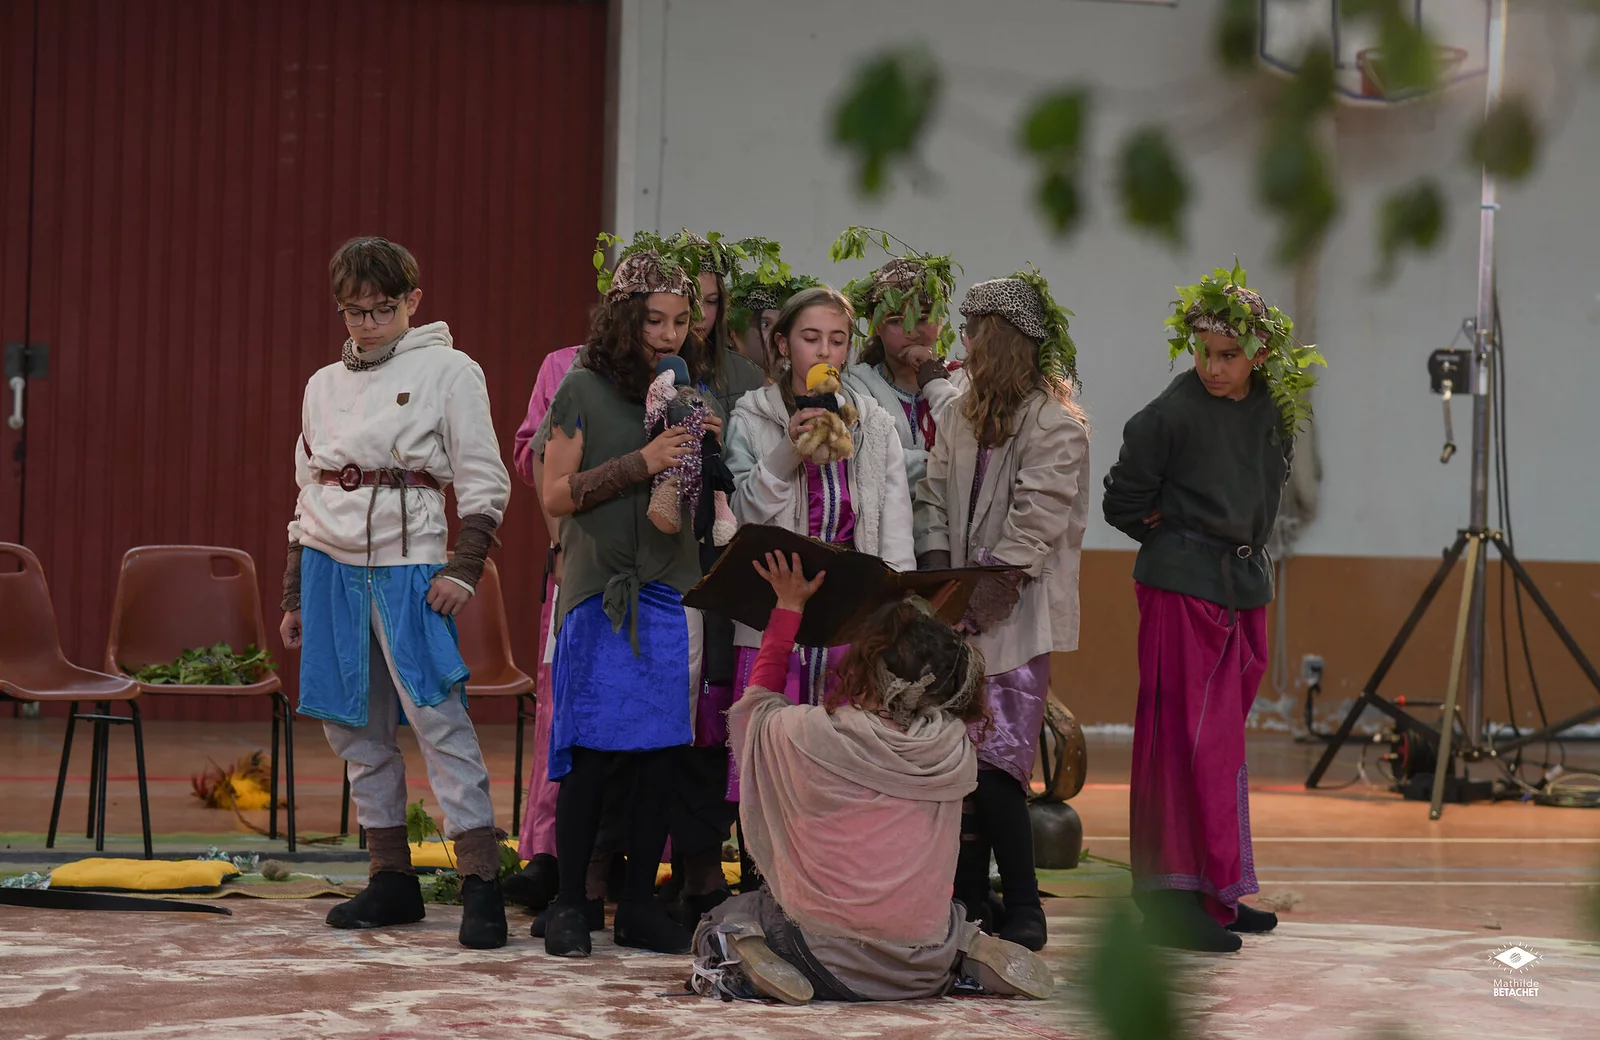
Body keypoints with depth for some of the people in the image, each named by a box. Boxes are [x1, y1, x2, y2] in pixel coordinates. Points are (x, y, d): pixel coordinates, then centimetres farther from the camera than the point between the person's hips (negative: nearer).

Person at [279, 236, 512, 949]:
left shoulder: (448, 370, 0)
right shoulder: (324, 386, 14)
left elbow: (484, 483, -2)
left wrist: (464, 568, -11)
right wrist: (293, 596, 18)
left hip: (407, 568, -5)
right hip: (330, 565, 5)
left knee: (438, 718, -13)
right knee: (356, 727, 5)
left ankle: (481, 884, -14)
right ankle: (391, 879, 13)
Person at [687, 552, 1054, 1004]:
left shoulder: (805, 735, -15)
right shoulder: (955, 750, -8)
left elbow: (755, 699, 11)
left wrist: (788, 608, 19)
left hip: (828, 960, -3)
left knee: (722, 924, 24)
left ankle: (746, 966, -7)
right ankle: (969, 958, 7)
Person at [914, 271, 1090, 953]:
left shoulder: (1056, 424, -6)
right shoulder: (963, 416, 17)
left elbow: (1034, 525, -13)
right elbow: (934, 501, 13)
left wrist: (981, 603, -17)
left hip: (1018, 617, -7)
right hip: (960, 615, 7)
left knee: (993, 766, -13)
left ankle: (1022, 912, -4)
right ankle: (969, 904, 13)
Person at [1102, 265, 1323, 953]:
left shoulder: (1273, 413, 7)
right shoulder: (1172, 414, -12)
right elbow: (1124, 501, -5)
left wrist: (1242, 549, 12)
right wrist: (1173, 535, 5)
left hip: (1245, 587, 7)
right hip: (1182, 588, -7)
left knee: (1223, 737, 12)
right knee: (1186, 740, -7)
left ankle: (1216, 891, 19)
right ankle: (1175, 899, -6)